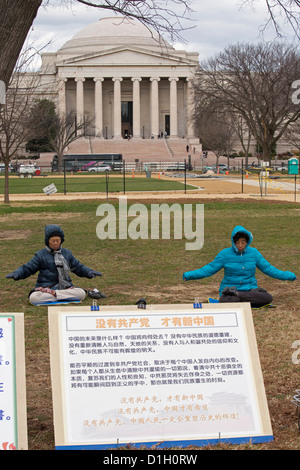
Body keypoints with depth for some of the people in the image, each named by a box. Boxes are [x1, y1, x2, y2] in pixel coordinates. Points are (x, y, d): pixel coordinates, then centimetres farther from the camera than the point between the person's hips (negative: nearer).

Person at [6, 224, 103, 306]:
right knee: (33, 298, -35)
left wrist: (89, 272, 6)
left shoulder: (67, 253, 15)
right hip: (46, 287, -3)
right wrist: (16, 274, -13)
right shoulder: (41, 255, 6)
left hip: (65, 286, 3)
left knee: (81, 293, -27)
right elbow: (28, 268, 5)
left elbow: (78, 267, 22)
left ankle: (54, 295, -22)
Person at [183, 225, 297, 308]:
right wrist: (189, 275, -9)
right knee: (223, 301, -40)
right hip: (229, 288, -4)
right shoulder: (225, 254, 1)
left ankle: (236, 295, -24)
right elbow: (209, 269, 2)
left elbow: (268, 268, 13)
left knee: (268, 298, -29)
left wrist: (288, 276, 9)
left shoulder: (254, 253, 7)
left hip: (250, 289, 4)